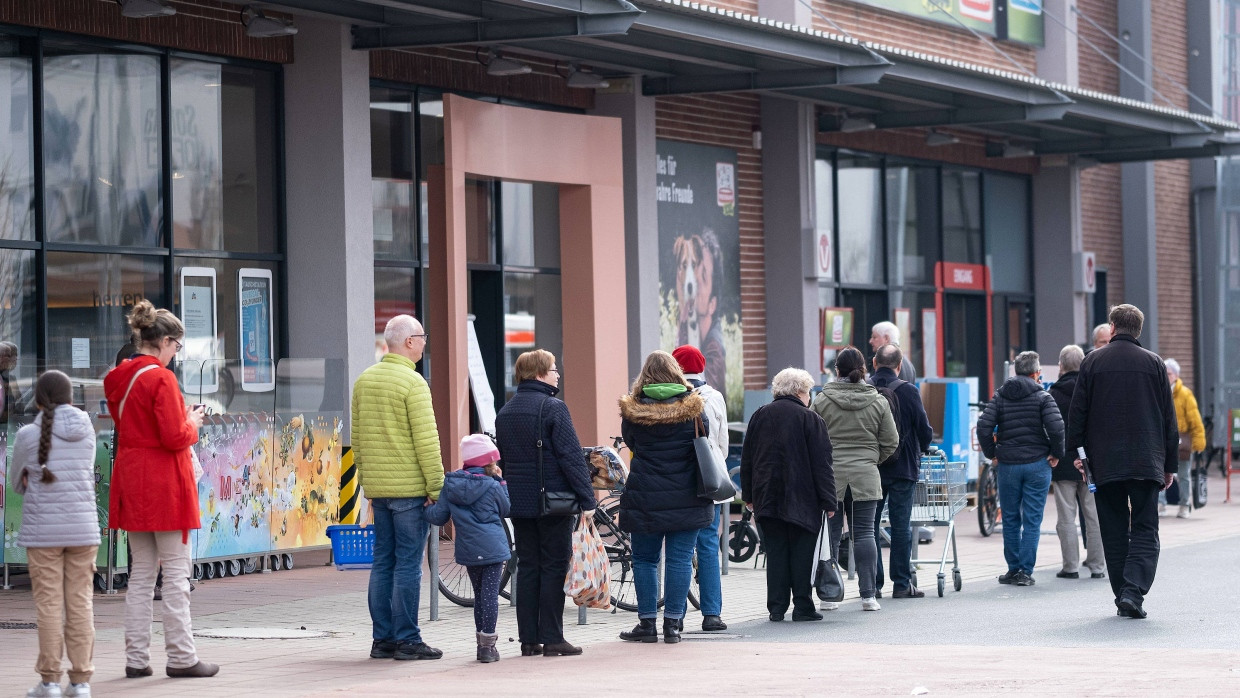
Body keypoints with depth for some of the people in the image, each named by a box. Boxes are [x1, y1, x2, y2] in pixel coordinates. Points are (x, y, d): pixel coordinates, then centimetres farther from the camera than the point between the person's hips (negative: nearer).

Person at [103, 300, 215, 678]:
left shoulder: (118, 378, 9)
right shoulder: (160, 378, -16)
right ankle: (181, 657, 2)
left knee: (141, 573, 12)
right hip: (164, 484, -8)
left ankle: (136, 658, 12)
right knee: (176, 573, -1)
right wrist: (192, 423, 1)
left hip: (131, 481, 8)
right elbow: (175, 437, -19)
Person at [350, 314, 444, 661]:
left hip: (377, 489, 7)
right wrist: (437, 486, -11)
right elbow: (426, 441, -15)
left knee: (382, 562, 10)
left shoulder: (364, 380, 12)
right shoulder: (412, 382, -12)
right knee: (408, 564, -4)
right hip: (409, 488, -7)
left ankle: (382, 639, 11)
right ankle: (407, 640, -4)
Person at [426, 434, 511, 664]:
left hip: (467, 550, 5)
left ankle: (482, 642, 21)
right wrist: (501, 481, 12)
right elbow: (506, 510, 9)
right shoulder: (492, 486, -7)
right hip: (493, 548, -5)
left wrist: (426, 508, 22)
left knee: (479, 594, 17)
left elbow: (438, 517, 3)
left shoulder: (450, 485, 4)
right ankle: (487, 646, -6)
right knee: (490, 594, -3)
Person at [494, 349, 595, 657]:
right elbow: (572, 457, -15)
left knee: (527, 569, 10)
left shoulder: (505, 413, 11)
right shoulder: (553, 409, -12)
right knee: (553, 568, -2)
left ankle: (529, 639, 10)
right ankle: (552, 639, -2)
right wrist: (587, 498, -11)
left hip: (518, 502, 7)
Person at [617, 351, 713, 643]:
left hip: (644, 496, 0)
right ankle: (672, 623, 2)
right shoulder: (692, 407, -2)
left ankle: (647, 622, 10)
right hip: (686, 497, 0)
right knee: (680, 559, 3)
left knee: (644, 559, 9)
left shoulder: (632, 410, -3)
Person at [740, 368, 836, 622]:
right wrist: (828, 501, -5)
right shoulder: (809, 419, -6)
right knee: (802, 551, 1)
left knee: (775, 551, 6)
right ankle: (802, 606, 0)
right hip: (801, 499, -4)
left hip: (767, 497, 4)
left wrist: (749, 495, 19)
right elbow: (822, 465, -8)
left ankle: (776, 607, 4)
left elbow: (747, 459, 13)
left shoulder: (759, 417, 8)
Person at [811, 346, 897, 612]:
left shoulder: (822, 401, -3)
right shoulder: (878, 401, 3)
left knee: (831, 533, 4)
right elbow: (891, 442, 7)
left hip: (830, 477, -1)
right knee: (864, 533, 2)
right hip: (866, 477, 1)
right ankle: (868, 595, -1)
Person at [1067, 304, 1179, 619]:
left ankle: (1123, 597, 7)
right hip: (1146, 461, 0)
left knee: (1114, 532, 8)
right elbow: (1169, 417, 6)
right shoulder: (1153, 363, 4)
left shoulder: (1093, 361, 1)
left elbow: (1077, 413, 0)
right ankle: (1133, 592, -17)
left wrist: (1076, 451, 9)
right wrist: (1169, 464, 11)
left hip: (1105, 463, 0)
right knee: (1145, 530, 2)